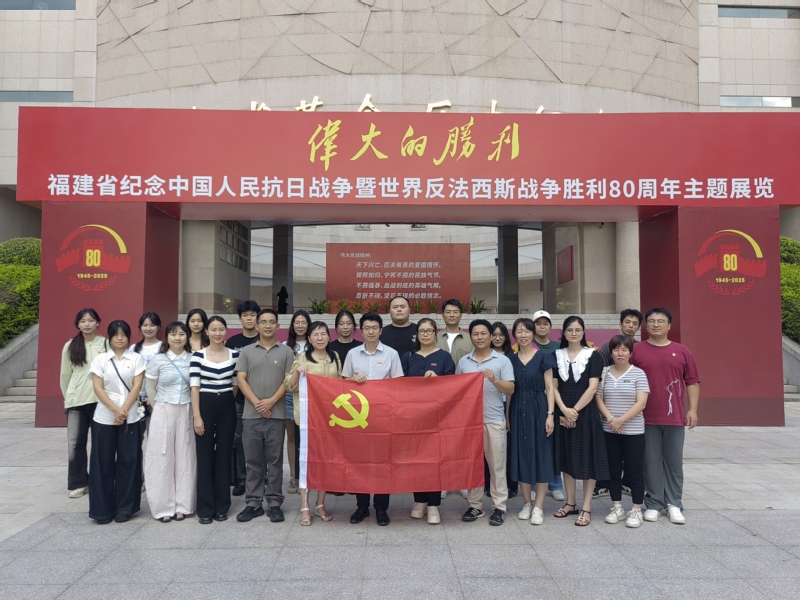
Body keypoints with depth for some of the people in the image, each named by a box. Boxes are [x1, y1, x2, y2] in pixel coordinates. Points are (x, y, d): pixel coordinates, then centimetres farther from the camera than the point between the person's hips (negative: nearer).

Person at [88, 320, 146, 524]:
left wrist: (124, 410, -13)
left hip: (131, 418, 0)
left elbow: (137, 387, -3)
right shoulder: (100, 359, 4)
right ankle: (102, 509, 14)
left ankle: (124, 508, 14)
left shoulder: (137, 359, 3)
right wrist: (116, 410, -13)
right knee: (103, 463, 4)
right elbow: (98, 388, -3)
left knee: (128, 461, 4)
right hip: (104, 418, 0)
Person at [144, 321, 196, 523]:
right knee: (162, 458, 2)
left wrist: (193, 409, 6)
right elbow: (151, 388, 7)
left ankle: (182, 506, 15)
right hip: (163, 413, -1)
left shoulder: (192, 359, 0)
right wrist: (160, 406, 10)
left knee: (184, 458, 5)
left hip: (186, 413, 1)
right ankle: (163, 507, 12)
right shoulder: (158, 360, -4)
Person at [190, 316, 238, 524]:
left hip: (227, 408, 2)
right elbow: (194, 387, -7)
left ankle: (222, 506, 19)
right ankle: (205, 508, 13)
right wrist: (197, 416, -12)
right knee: (205, 457, 3)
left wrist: (226, 399, 6)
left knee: (224, 456, 8)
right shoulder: (198, 356, -4)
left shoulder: (235, 355, 2)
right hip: (205, 406, -2)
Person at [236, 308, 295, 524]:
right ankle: (253, 503, 16)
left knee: (275, 461, 5)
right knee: (253, 461, 7)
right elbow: (241, 379, 1)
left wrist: (271, 401, -12)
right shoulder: (247, 351, 8)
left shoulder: (286, 351, 5)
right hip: (251, 414, 1)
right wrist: (256, 403, -9)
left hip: (277, 414, -1)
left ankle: (274, 503, 13)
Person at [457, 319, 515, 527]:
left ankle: (500, 507, 11)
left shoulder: (502, 361, 0)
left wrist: (494, 379, -21)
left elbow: (510, 389, -5)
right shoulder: (463, 361, 9)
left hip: (494, 420, -3)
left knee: (497, 464, 3)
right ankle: (475, 505, 18)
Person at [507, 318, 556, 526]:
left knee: (540, 454, 0)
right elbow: (509, 390, 9)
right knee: (520, 454, 6)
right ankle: (527, 502, 20)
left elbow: (549, 388, -3)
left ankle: (539, 506, 8)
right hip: (518, 410, 3)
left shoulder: (543, 357, -2)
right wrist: (507, 415, 4)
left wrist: (550, 414, -11)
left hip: (538, 409, -3)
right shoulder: (511, 359, 7)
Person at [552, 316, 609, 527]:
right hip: (563, 413, 3)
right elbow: (554, 386, 4)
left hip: (586, 412, -3)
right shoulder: (557, 356, 8)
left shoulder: (593, 356, -1)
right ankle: (570, 503, 22)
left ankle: (586, 508, 8)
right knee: (566, 457, 9)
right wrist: (564, 410, -11)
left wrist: (575, 410, -14)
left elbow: (592, 387, -8)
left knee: (587, 458, 0)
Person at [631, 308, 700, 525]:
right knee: (651, 462, 5)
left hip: (675, 417, 1)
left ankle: (674, 504, 19)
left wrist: (693, 409, 0)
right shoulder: (637, 350, 2)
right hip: (646, 417, -1)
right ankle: (654, 504, 16)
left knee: (674, 462, 8)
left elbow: (692, 381, 7)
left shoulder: (681, 351, 6)